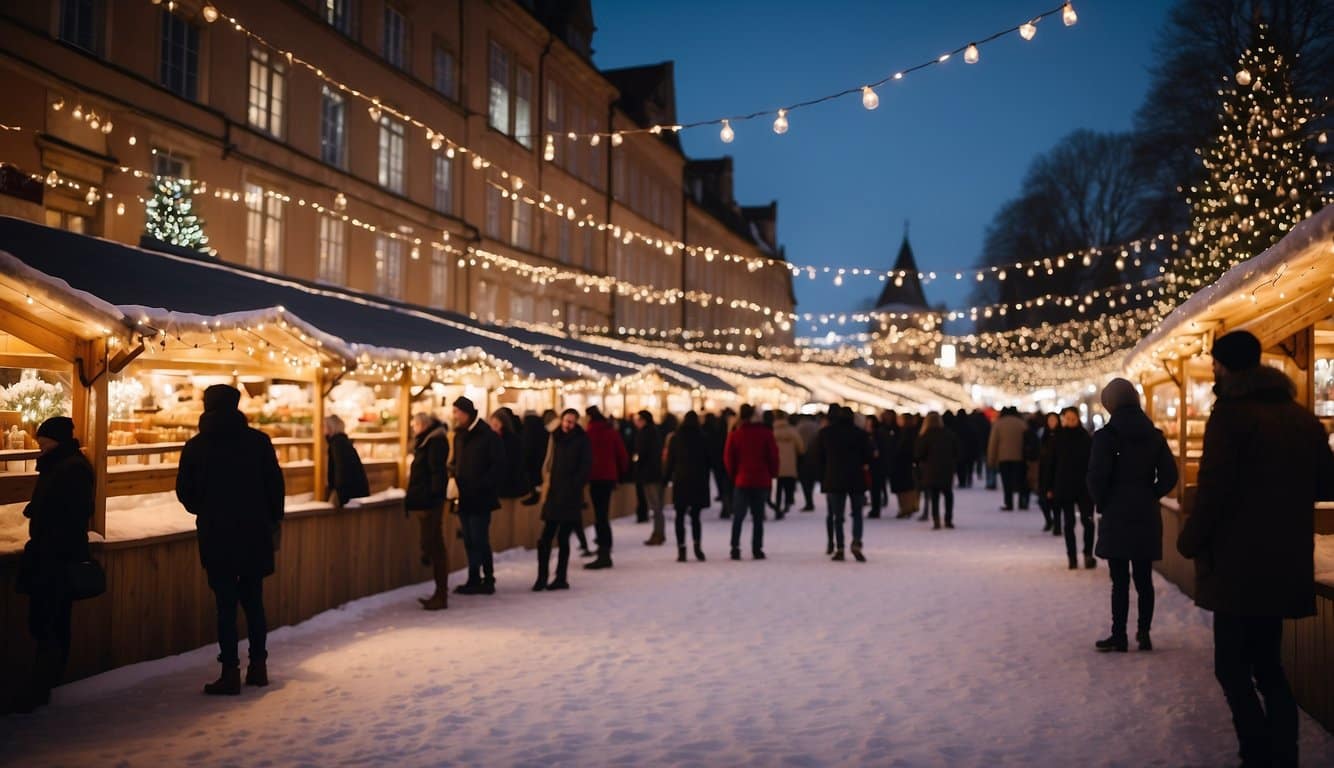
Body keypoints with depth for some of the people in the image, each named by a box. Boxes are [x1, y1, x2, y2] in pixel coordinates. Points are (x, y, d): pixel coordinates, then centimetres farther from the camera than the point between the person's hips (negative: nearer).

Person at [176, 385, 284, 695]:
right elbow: (275, 485, 0)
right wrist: (274, 522, 11)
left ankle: (231, 672, 1)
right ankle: (258, 664, 16)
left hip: (216, 533, -1)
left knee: (226, 603, 2)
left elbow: (185, 492, 1)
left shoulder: (196, 446, -3)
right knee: (253, 599, 12)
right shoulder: (258, 440, -2)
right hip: (255, 531, 2)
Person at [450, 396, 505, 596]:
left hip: (480, 499, -7)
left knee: (479, 541, -5)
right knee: (470, 541, 10)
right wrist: (455, 480, 2)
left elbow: (499, 467, -13)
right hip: (464, 498, 7)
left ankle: (487, 580, 2)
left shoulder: (488, 436, -10)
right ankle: (475, 580, 16)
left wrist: (480, 486, -18)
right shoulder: (459, 436, 14)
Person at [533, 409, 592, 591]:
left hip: (570, 496, -4)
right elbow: (549, 463, 14)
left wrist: (574, 486, -8)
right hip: (554, 493, 4)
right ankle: (542, 577, 6)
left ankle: (561, 578, 9)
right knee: (545, 538, -1)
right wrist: (548, 481, 2)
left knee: (563, 538, 0)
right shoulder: (556, 437, 11)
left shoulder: (581, 441, -1)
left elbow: (585, 468, -3)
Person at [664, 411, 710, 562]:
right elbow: (708, 460, 2)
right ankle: (697, 545, -9)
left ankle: (681, 549, -4)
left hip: (680, 481, 0)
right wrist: (706, 479, 7)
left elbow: (669, 460, 1)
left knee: (680, 517, 5)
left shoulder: (675, 438, 1)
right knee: (695, 516, 8)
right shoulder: (702, 437, 1)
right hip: (698, 481, 0)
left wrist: (666, 477, 9)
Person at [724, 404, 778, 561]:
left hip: (742, 481, 0)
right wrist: (772, 475, 10)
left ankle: (735, 549, 1)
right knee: (758, 517, 7)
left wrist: (733, 475, 12)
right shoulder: (766, 433, -3)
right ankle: (757, 550, 4)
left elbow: (728, 458, -1)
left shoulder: (735, 434, -4)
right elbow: (773, 456, -1)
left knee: (738, 517, 8)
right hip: (762, 481, 0)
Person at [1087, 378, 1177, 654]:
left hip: (1117, 516, -4)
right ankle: (1144, 633, 16)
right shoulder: (1154, 435, 5)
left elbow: (1097, 477, -14)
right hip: (1147, 516, 5)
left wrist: (1102, 504, 1)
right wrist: (1150, 496, 11)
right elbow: (1169, 475, 3)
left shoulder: (1106, 435, -9)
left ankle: (1119, 636, 4)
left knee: (1120, 580, -1)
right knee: (1144, 579, 11)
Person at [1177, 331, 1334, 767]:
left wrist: (1191, 542, -5)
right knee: (1267, 665, 15)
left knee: (1233, 668, 0)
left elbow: (1214, 490, -17)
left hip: (1240, 563, -7)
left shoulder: (1232, 412, -11)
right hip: (1286, 563, 7)